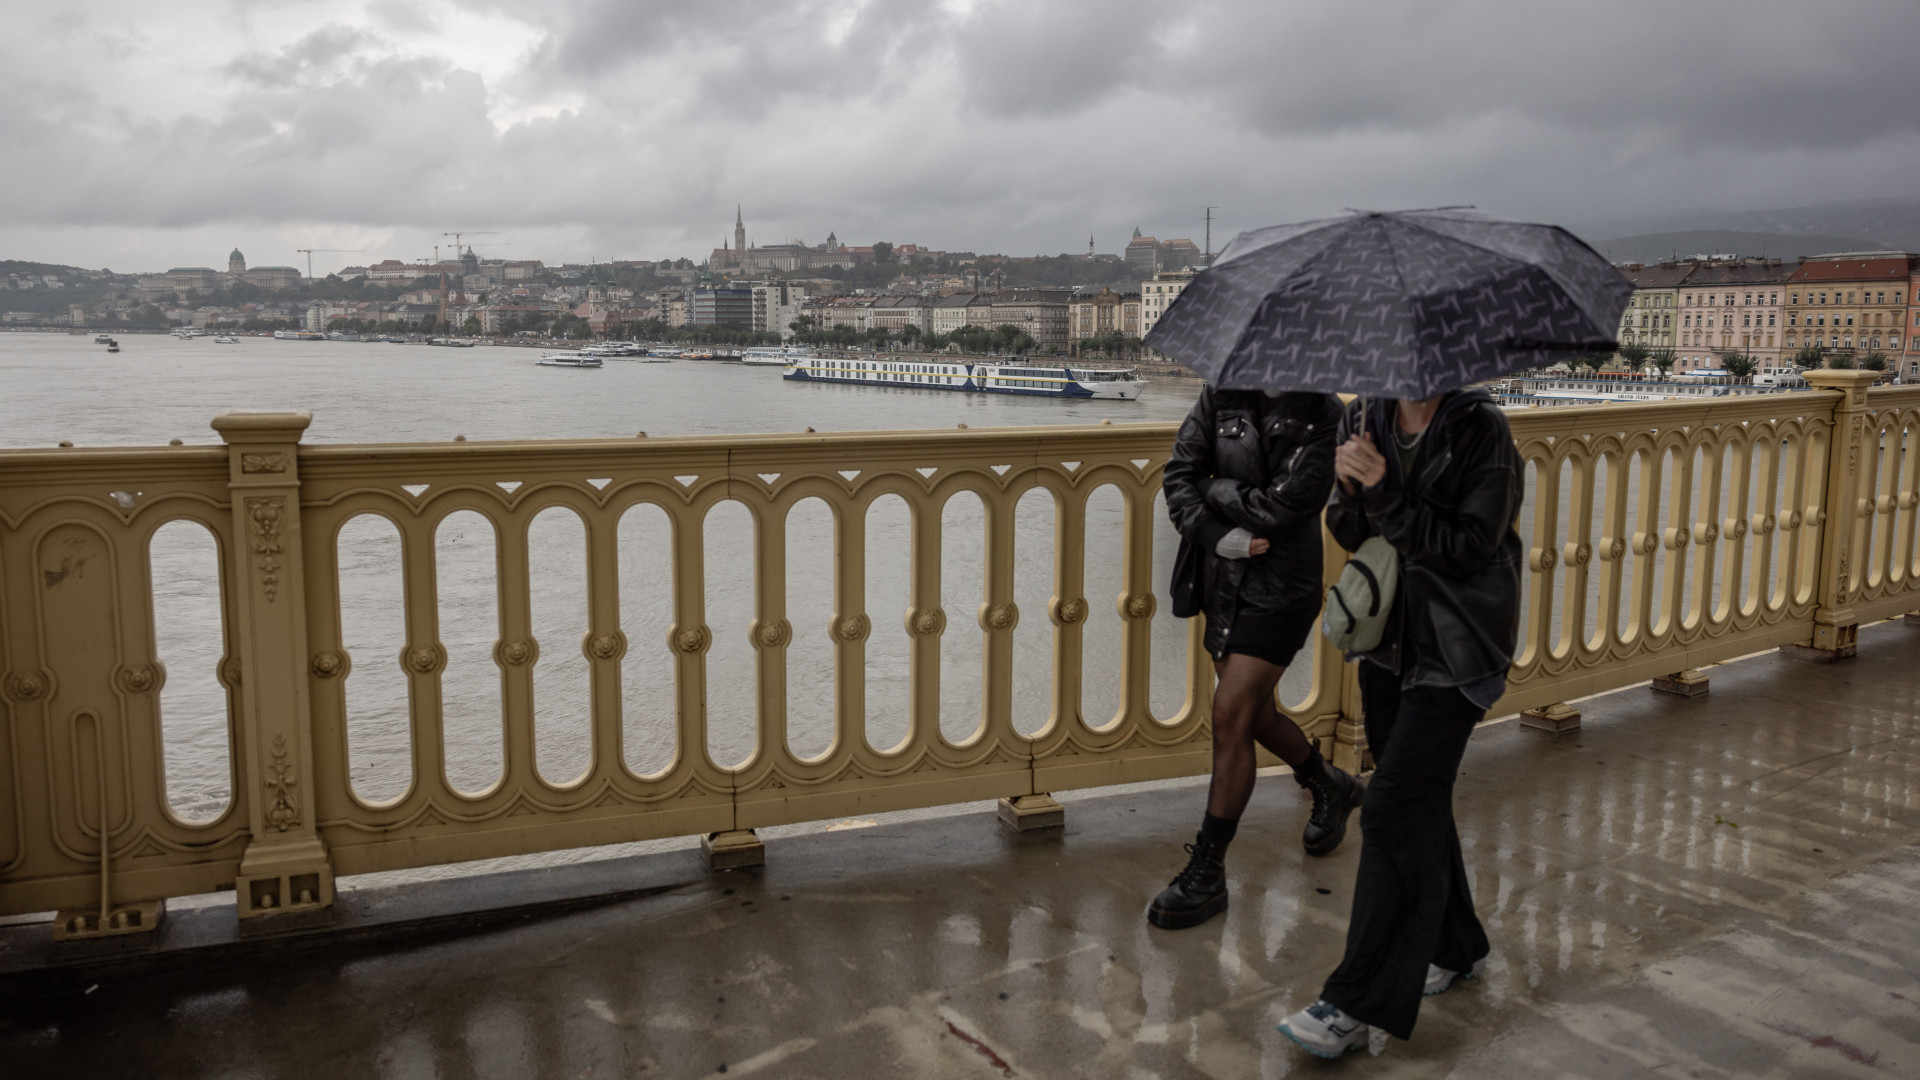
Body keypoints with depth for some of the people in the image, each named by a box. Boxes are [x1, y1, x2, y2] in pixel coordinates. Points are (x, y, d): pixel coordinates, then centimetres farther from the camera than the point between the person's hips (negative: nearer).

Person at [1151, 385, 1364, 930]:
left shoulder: (1322, 415, -12)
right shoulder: (1221, 394, 1)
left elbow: (1284, 505, -20)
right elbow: (1179, 474, -6)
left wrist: (1213, 488, -10)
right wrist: (1217, 535, -19)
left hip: (1280, 588, -6)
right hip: (1225, 580, 6)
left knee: (1230, 717, -9)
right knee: (1255, 715, 19)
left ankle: (1206, 874, 2)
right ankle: (1331, 788, 48)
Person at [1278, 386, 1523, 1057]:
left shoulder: (1480, 428, -14)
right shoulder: (1366, 420, 3)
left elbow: (1471, 548, -19)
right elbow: (1352, 535, 6)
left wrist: (1387, 494, -25)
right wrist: (1351, 491, -16)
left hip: (1455, 649, -7)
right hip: (1391, 637, 7)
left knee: (1394, 810, -11)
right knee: (1420, 802, 17)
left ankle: (1356, 1006, -5)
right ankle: (1456, 948, 39)